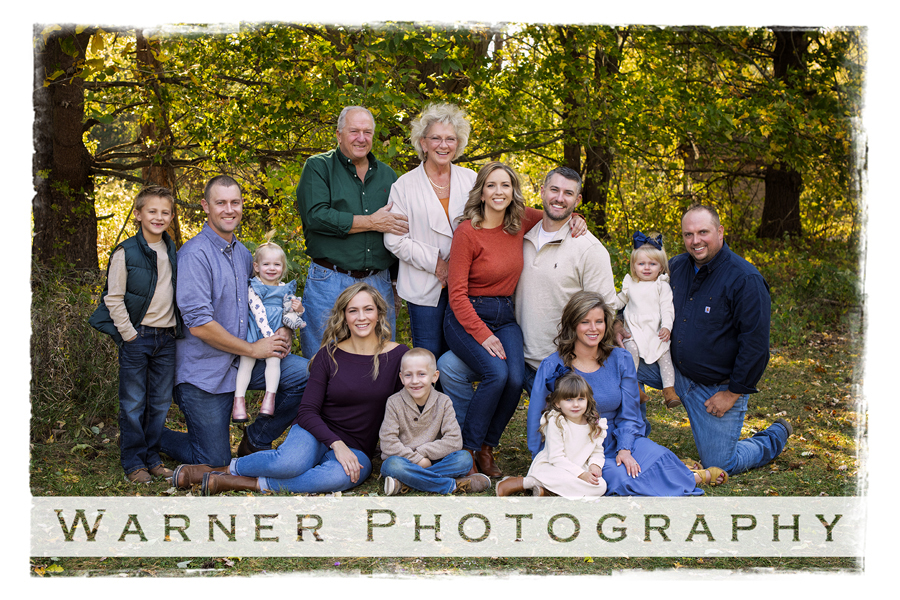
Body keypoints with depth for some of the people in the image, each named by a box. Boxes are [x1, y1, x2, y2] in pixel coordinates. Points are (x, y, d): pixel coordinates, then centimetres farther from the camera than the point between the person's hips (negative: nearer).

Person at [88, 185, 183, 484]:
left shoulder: (172, 251, 10)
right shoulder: (126, 252, -8)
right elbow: (113, 298, -8)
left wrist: (177, 329, 9)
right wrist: (129, 334, -11)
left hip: (167, 337, 5)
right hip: (137, 337, -5)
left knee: (160, 403, 9)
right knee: (133, 404, 1)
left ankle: (152, 458, 20)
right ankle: (133, 463, 10)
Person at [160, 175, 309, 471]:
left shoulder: (243, 254, 10)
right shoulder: (195, 254, -17)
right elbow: (199, 324, -22)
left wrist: (283, 330, 2)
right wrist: (253, 349, -15)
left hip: (242, 362, 7)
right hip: (204, 370, -7)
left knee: (305, 373, -11)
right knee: (215, 462, -1)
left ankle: (255, 440, 8)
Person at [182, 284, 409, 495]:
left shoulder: (398, 356, 0)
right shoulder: (329, 355, 0)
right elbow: (307, 411, -5)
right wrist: (336, 444, -21)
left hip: (356, 451, 1)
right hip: (316, 435, 0)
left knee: (341, 475, -38)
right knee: (292, 461, -38)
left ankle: (250, 484, -26)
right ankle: (226, 469, -11)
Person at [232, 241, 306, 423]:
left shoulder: (285, 289, 15)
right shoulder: (254, 288, -2)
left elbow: (290, 312, 24)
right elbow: (258, 312, -13)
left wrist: (298, 308, -1)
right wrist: (268, 335, -23)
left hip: (277, 331, 3)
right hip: (256, 331, -3)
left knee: (273, 359, -17)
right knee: (247, 360, -12)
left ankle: (269, 398, -14)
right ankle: (239, 400, -12)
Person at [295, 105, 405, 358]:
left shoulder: (387, 175, 14)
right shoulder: (318, 167, 1)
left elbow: (399, 229, 19)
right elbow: (316, 217, -15)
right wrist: (373, 223, -11)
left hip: (378, 284, 4)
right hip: (329, 284, -4)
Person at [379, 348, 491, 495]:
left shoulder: (443, 402, -1)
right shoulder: (395, 403, -5)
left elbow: (454, 441, -10)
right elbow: (388, 443, -13)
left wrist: (421, 453, -18)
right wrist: (417, 460, -21)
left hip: (433, 461, 2)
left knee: (465, 458, -23)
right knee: (393, 465, -36)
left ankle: (405, 483, -29)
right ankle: (453, 484, -30)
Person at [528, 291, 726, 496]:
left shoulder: (621, 360, 1)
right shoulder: (553, 366, -9)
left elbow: (628, 414, 3)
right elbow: (536, 418, -4)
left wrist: (625, 449, -14)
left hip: (614, 445, 3)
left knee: (657, 455, -31)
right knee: (619, 478, -33)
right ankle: (692, 479, -14)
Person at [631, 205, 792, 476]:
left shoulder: (745, 280, -19)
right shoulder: (676, 266, 1)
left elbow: (755, 344, -18)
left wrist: (733, 393, -17)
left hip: (718, 387, -6)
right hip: (676, 370, 6)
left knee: (720, 465, -1)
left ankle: (776, 436, 28)